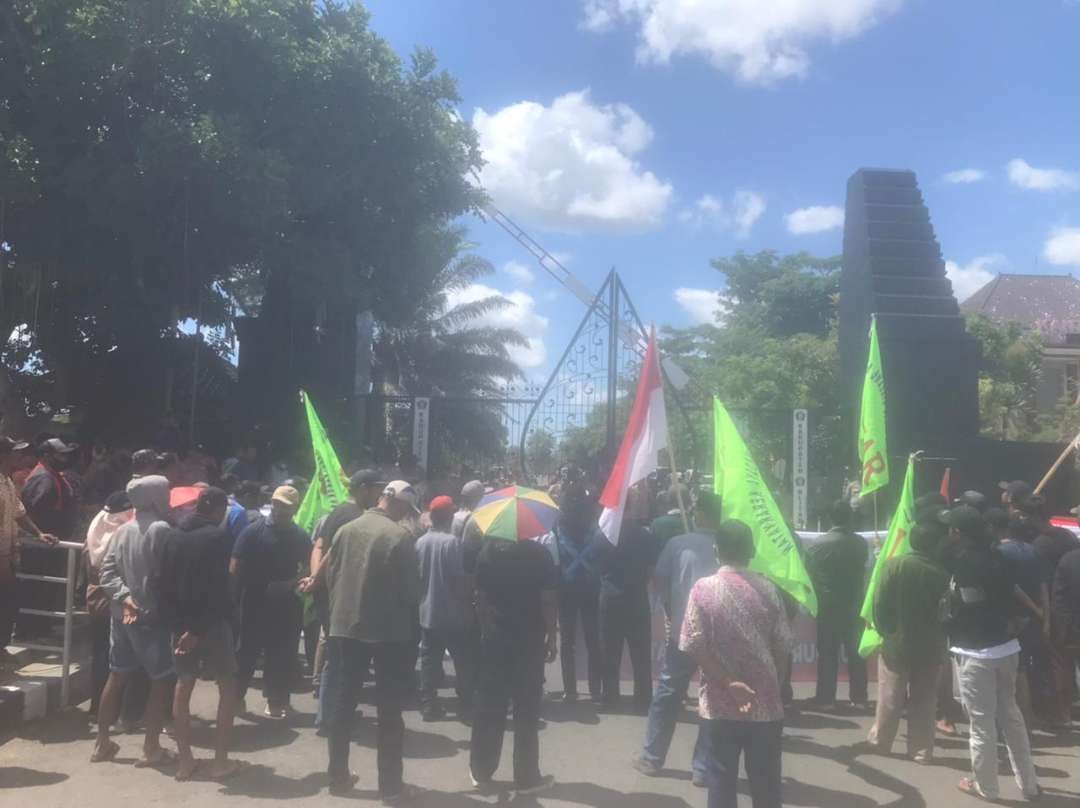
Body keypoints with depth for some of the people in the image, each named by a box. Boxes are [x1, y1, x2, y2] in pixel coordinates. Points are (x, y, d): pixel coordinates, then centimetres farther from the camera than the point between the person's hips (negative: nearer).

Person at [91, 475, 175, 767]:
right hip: (151, 615, -7)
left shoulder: (123, 529, 7)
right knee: (161, 680, 3)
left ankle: (102, 742, 24)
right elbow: (163, 575, -15)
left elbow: (107, 571, 1)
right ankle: (151, 747, 6)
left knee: (116, 676, 17)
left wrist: (124, 596, -6)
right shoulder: (161, 529, -15)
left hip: (122, 614, 7)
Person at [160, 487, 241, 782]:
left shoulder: (174, 536, 8)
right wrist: (199, 629, -15)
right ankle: (220, 760, 4)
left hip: (181, 622, 6)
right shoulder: (217, 536, -11)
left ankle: (185, 760, 13)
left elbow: (165, 584, 6)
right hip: (211, 622, -5)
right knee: (228, 686, 6)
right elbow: (217, 587, -18)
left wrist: (175, 622, 5)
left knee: (183, 685, 12)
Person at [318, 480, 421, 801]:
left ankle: (338, 776, 24)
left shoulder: (346, 530, -1)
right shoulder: (399, 536, -15)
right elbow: (411, 589, -12)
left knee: (343, 701, 16)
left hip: (346, 627, 5)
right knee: (389, 709, 5)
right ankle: (390, 786, 10)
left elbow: (330, 575, 6)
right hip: (389, 632, -5)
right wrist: (407, 612, 6)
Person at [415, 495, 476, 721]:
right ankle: (466, 707, 7)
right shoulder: (452, 542, -15)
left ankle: (428, 705, 13)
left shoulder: (420, 542, 1)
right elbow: (459, 578, -15)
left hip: (428, 614, 5)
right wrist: (469, 600, -3)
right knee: (465, 662, 5)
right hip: (453, 615, -5)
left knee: (429, 661, 12)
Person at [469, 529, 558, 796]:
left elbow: (479, 597, 3)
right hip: (530, 642, -3)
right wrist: (551, 637, 0)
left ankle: (480, 771, 20)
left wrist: (486, 628, 12)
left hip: (493, 640, 3)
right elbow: (548, 600, -10)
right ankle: (526, 777, 11)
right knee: (526, 712, 5)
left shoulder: (487, 551, 0)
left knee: (488, 709, 11)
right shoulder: (538, 553, -9)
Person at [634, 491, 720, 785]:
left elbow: (657, 583, -1)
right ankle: (703, 768, 13)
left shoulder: (678, 543, -7)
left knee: (667, 694, 14)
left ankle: (652, 759, 24)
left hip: (682, 630, 0)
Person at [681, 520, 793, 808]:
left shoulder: (703, 588, -8)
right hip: (764, 703, 1)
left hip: (720, 704, -1)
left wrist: (727, 683, -8)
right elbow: (782, 645, -2)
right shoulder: (767, 589, -4)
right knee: (765, 780, 12)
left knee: (722, 776, 10)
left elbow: (693, 646, -13)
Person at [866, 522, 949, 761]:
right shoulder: (942, 572, -11)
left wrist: (885, 631, 3)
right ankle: (921, 750, 15)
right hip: (930, 647, 0)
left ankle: (880, 740, 26)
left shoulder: (895, 565, -11)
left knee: (890, 699, 13)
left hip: (896, 643, 0)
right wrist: (940, 638, 9)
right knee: (924, 702, 11)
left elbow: (880, 604, -11)